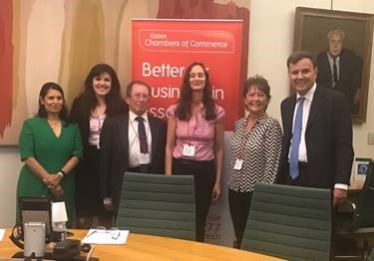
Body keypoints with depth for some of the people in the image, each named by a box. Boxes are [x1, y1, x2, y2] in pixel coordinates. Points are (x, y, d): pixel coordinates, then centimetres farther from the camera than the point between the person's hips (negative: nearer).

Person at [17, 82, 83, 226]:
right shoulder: (30, 124, 1)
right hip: (35, 187, -2)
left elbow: (77, 154, 2)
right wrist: (49, 180, -12)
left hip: (64, 187, 3)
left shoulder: (72, 126, 9)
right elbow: (27, 157, -7)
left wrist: (60, 175, -13)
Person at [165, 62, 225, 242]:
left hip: (205, 170, 0)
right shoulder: (175, 110, 0)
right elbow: (169, 147, 2)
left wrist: (218, 180, 5)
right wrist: (168, 177, -2)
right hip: (180, 168, 0)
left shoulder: (216, 112, 0)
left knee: (199, 221, 10)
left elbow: (219, 149, 5)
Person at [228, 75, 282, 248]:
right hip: (236, 190, 6)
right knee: (239, 237, 15)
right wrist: (231, 183, 12)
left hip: (256, 191, -6)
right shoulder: (239, 124, 9)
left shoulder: (271, 125, -9)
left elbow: (272, 163, -13)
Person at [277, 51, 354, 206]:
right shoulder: (286, 104, 13)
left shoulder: (335, 100, -5)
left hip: (320, 180, -5)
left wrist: (341, 183, -17)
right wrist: (280, 179, 13)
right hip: (291, 176, 5)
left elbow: (344, 145, -10)